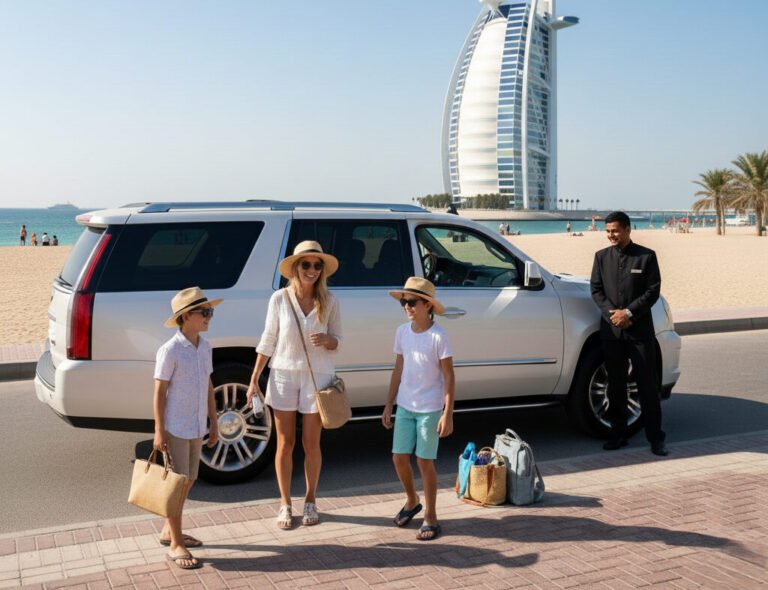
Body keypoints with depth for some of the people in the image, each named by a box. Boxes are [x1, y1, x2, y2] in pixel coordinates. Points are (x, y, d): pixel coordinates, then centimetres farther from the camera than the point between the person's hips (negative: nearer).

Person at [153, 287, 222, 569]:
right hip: (176, 428, -7)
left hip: (197, 427, 7)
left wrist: (214, 422, 14)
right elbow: (159, 392, -13)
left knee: (188, 480, 17)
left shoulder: (204, 347, 5)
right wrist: (159, 432, -14)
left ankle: (169, 530, 35)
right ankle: (175, 544, 13)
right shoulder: (170, 350, -16)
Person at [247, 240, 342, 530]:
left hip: (317, 376, 0)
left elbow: (337, 342, 4)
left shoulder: (329, 302, -3)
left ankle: (310, 501, 28)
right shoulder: (279, 299, -4)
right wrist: (254, 379, 1)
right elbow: (268, 341, 1)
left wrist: (326, 340, -20)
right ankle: (285, 504, 23)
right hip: (283, 375, 0)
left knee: (311, 444, 9)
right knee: (285, 444, 8)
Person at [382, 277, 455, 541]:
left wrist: (447, 414, -13)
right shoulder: (402, 332, 2)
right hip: (404, 407, 5)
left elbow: (449, 377, -10)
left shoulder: (438, 336, -14)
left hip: (429, 409, -5)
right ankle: (412, 500, 34)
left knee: (425, 461, 2)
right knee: (399, 458, 7)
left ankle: (430, 517, 18)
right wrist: (389, 405, 11)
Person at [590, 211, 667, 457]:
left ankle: (655, 437, 7)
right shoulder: (601, 257, 9)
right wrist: (612, 313, -9)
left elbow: (653, 291, -4)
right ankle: (618, 433, 17)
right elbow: (596, 289, 5)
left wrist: (629, 312, -14)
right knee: (615, 384, 8)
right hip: (611, 329, 3)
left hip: (640, 329, -3)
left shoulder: (646, 256, 0)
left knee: (648, 384, 0)